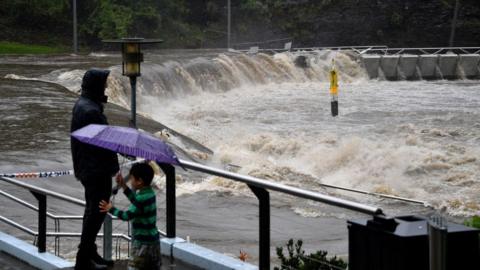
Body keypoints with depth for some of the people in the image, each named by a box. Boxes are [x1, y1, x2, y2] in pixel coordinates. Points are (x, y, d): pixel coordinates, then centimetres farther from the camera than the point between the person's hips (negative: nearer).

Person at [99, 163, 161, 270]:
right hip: (153, 240, 9)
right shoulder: (149, 193, 6)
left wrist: (111, 209, -5)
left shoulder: (142, 198, -22)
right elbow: (136, 202, 23)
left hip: (143, 243, -9)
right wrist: (124, 187, 21)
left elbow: (127, 216, -18)